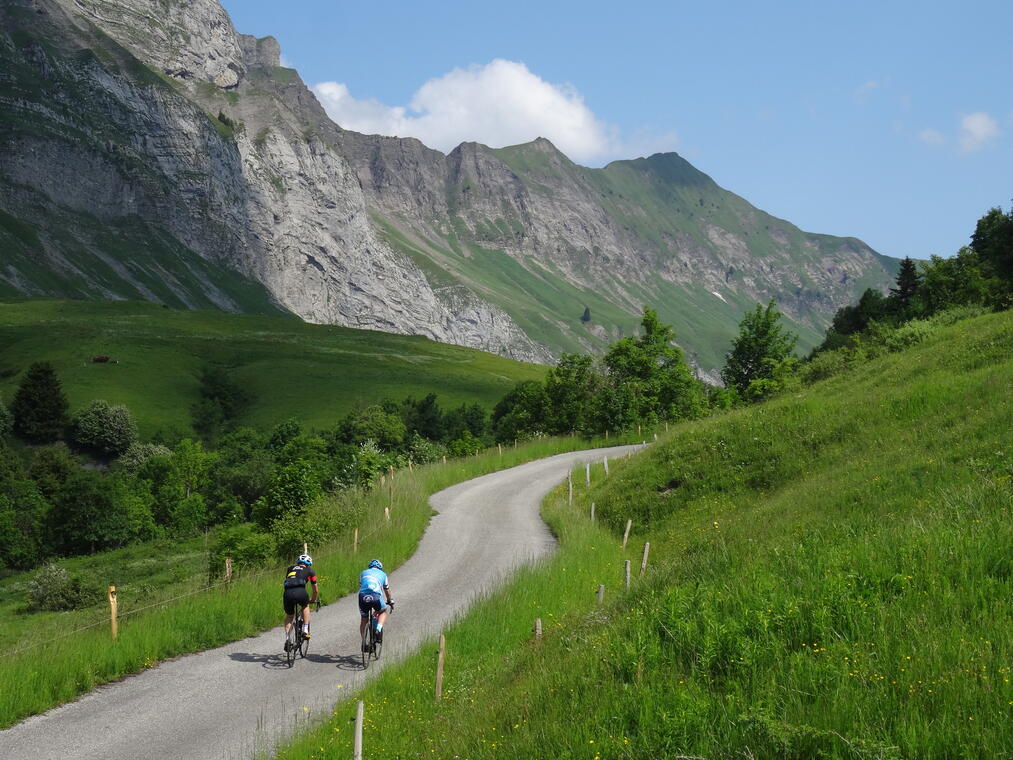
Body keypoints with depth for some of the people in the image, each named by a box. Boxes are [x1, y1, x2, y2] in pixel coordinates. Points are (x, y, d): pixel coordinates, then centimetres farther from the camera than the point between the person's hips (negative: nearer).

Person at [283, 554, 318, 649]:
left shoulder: (290, 569, 33)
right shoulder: (309, 571, 26)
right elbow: (315, 590, 34)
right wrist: (313, 600, 53)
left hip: (288, 593, 2)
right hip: (300, 592, -2)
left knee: (289, 616, 24)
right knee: (305, 606, 31)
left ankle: (287, 639, 11)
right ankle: (305, 630, 21)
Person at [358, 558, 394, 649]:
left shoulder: (363, 573, 29)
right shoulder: (382, 574, 27)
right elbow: (387, 590, 37)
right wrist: (390, 601, 52)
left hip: (363, 597, 1)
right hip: (376, 596, -1)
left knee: (363, 620, 20)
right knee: (383, 612, 27)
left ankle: (363, 643, 15)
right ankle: (379, 629, 2)